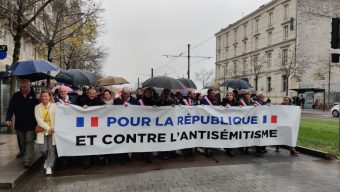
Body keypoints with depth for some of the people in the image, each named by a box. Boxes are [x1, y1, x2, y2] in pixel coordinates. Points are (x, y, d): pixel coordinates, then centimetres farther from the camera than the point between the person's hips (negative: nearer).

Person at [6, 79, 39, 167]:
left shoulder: (34, 95, -5)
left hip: (31, 124, -3)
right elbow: (10, 108, 3)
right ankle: (23, 151, 38)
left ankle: (28, 160, -4)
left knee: (29, 141, -5)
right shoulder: (16, 96, 4)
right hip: (19, 124, 4)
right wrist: (8, 119, -10)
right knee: (22, 141, 17)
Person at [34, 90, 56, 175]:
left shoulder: (54, 106, 2)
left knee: (51, 149, -4)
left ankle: (49, 167, 7)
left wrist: (54, 128, -18)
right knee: (43, 149, -5)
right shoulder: (37, 107, 7)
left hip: (53, 131, -1)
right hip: (42, 130, 1)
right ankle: (47, 159, 27)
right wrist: (48, 128, -15)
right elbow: (39, 120, -4)